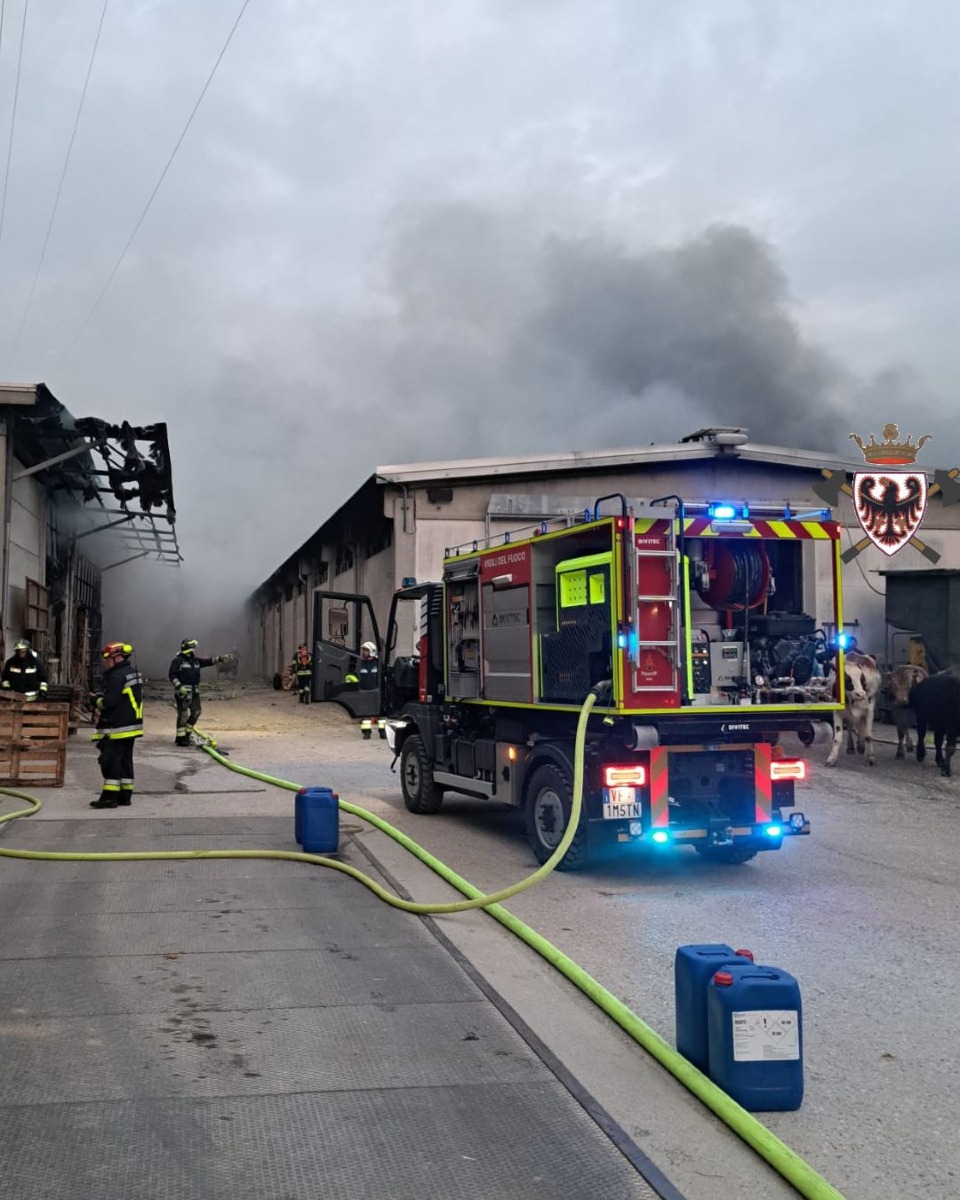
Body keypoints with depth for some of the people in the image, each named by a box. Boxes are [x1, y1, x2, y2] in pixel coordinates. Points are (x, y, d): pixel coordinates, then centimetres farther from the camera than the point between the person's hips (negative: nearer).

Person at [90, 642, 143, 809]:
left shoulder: (117, 676, -18)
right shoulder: (134, 673, 14)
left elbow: (109, 701, -23)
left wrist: (99, 702, 0)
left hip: (116, 728, -10)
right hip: (132, 725, 10)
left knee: (111, 760, -6)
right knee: (125, 760, 13)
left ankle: (110, 797, -6)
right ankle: (125, 795, 17)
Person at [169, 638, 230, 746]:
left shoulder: (196, 660, 15)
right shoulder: (178, 661, -6)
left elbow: (208, 661, 12)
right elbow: (171, 675, -11)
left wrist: (220, 658, 0)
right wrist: (179, 686, -20)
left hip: (194, 691, 8)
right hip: (183, 692, -8)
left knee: (196, 712, 9)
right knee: (183, 714, -6)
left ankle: (186, 734, 24)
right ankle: (181, 738, 1)